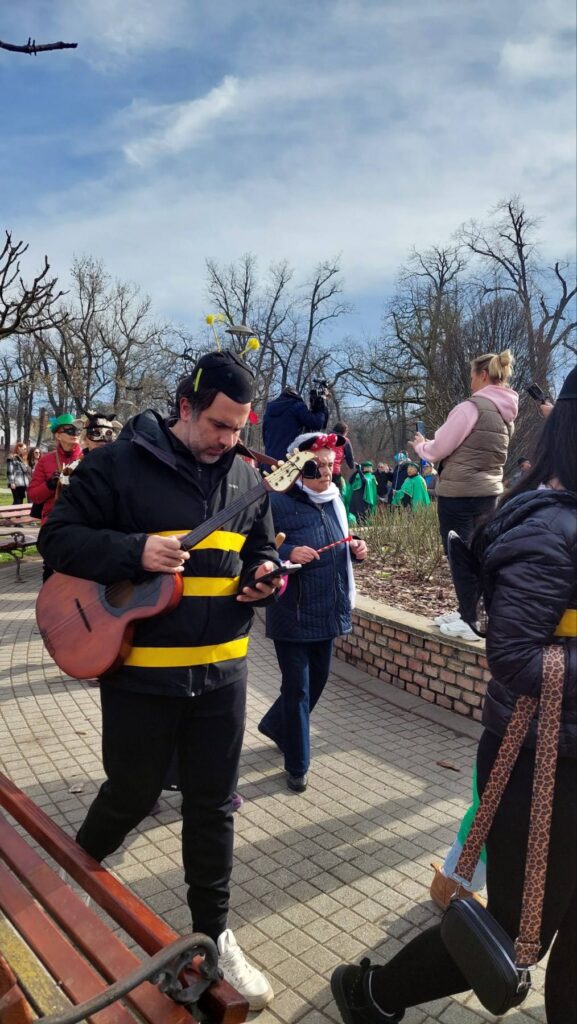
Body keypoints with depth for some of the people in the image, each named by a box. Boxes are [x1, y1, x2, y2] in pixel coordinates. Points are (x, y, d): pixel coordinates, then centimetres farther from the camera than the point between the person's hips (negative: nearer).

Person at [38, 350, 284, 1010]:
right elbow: (57, 538, -9)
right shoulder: (119, 463, -10)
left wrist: (264, 575, -5)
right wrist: (133, 551, -23)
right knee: (132, 795, 14)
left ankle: (213, 932, 35)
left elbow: (261, 548, 17)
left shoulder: (246, 477, 5)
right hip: (140, 672, -3)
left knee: (213, 806, 13)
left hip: (221, 671, 4)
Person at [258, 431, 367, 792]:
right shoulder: (279, 503, -15)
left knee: (318, 679, 19)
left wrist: (355, 549, -2)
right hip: (293, 613, -7)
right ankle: (297, 765, 23)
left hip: (328, 610, 7)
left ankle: (274, 725, 45)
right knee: (298, 687, 4)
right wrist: (287, 554, -31)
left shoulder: (335, 501, 6)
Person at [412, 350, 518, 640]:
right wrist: (430, 444, 20)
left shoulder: (472, 407, -15)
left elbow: (439, 449, -10)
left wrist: (420, 445, 11)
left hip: (459, 494, -8)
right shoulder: (506, 413, 11)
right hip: (488, 493, 8)